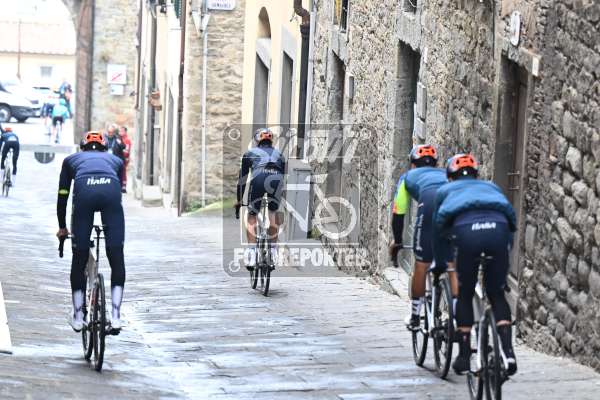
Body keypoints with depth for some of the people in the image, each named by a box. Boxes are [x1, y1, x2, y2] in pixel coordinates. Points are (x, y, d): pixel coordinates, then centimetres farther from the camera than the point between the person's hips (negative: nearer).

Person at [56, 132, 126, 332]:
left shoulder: (71, 159, 36)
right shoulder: (115, 160, 38)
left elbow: (62, 195, 36)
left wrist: (62, 227, 47)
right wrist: (109, 225, 55)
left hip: (84, 190, 0)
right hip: (110, 190, 0)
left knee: (79, 260, 11)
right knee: (117, 259, 7)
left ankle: (78, 317, 16)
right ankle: (116, 316, 1)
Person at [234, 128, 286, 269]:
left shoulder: (250, 153, 31)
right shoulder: (278, 154, 36)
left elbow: (242, 178, 32)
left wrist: (239, 200, 39)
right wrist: (283, 200, 50)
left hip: (258, 178, -2)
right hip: (276, 179, 2)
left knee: (252, 216, 13)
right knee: (273, 213, 26)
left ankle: (251, 252, 0)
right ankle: (273, 249, 21)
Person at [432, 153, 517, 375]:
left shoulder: (446, 191, 34)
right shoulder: (491, 187, 39)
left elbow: (438, 229, 35)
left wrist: (440, 265, 46)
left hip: (466, 231, -1)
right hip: (498, 229, 1)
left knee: (465, 294, 16)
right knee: (497, 294, 15)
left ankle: (464, 356, 14)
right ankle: (508, 351, -2)